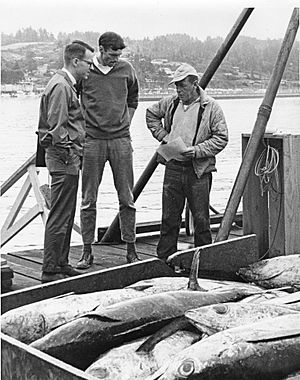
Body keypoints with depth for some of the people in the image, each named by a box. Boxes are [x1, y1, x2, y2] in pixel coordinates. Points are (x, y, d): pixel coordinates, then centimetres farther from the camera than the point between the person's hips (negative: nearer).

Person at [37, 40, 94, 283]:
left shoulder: (68, 84, 18)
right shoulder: (60, 86, -14)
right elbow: (57, 127, -20)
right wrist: (69, 155, -17)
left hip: (69, 158, 11)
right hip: (64, 158, -11)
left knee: (67, 216, 15)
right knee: (59, 217, -6)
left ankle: (61, 264, 24)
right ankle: (50, 271, -1)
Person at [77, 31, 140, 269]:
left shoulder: (126, 69, 6)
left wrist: (125, 123, 13)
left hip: (121, 141, 2)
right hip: (92, 141, -2)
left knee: (127, 199, 4)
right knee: (89, 200, 2)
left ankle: (131, 249, 13)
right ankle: (87, 251, 11)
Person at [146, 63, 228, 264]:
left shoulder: (211, 107, -5)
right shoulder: (171, 103, 8)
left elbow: (221, 138, -6)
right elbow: (151, 114, 25)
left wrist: (197, 151, -17)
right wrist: (162, 135, 10)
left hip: (198, 171, -3)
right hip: (173, 167, 4)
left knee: (201, 219, 3)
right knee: (169, 217, 7)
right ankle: (164, 258, 16)